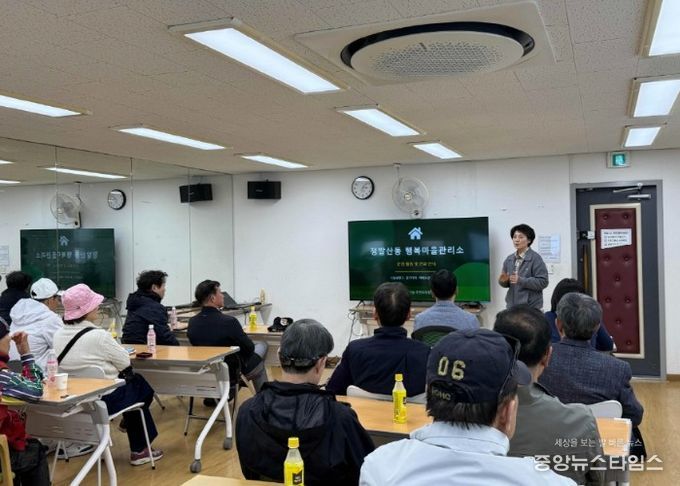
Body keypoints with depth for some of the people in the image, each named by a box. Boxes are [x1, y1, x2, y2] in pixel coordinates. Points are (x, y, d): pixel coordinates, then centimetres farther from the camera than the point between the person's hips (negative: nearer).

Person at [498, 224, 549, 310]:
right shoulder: (509, 259, 9)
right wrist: (503, 280, -8)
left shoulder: (535, 258, -8)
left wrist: (521, 280, -21)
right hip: (512, 305, 5)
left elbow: (543, 282, -14)